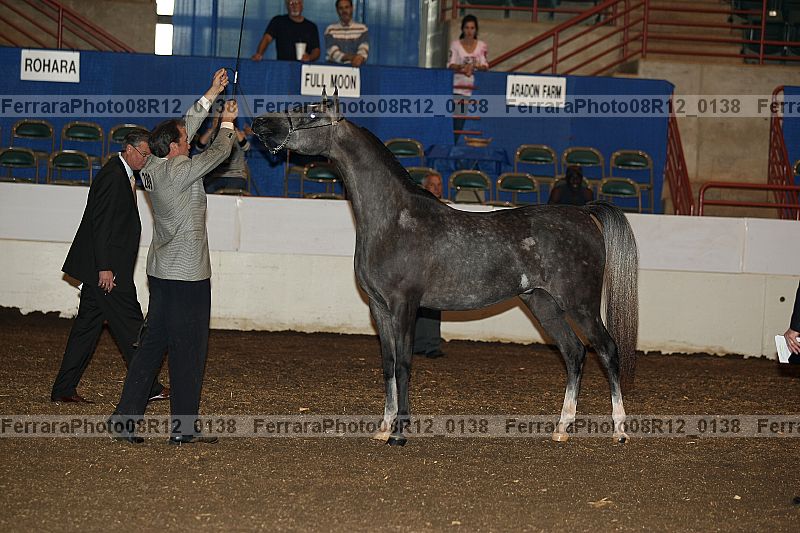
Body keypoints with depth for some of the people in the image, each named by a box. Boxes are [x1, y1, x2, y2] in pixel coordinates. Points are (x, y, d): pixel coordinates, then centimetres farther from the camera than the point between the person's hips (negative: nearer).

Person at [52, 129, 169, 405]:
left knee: (88, 324, 10)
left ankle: (63, 389, 12)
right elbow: (101, 224, -20)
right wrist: (105, 268, -22)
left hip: (101, 267, 10)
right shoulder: (112, 175, -16)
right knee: (129, 324, -2)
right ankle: (148, 387, 5)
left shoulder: (122, 174, 16)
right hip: (105, 266, -10)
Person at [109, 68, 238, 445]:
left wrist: (211, 95, 21)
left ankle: (125, 417, 12)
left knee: (152, 343, 13)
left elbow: (186, 126, 18)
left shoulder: (153, 168, 7)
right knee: (189, 350, -1)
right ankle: (183, 428, 3)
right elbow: (219, 152, -6)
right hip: (188, 273, -9)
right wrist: (227, 122, 13)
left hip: (161, 272, 9)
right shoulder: (179, 171, -16)